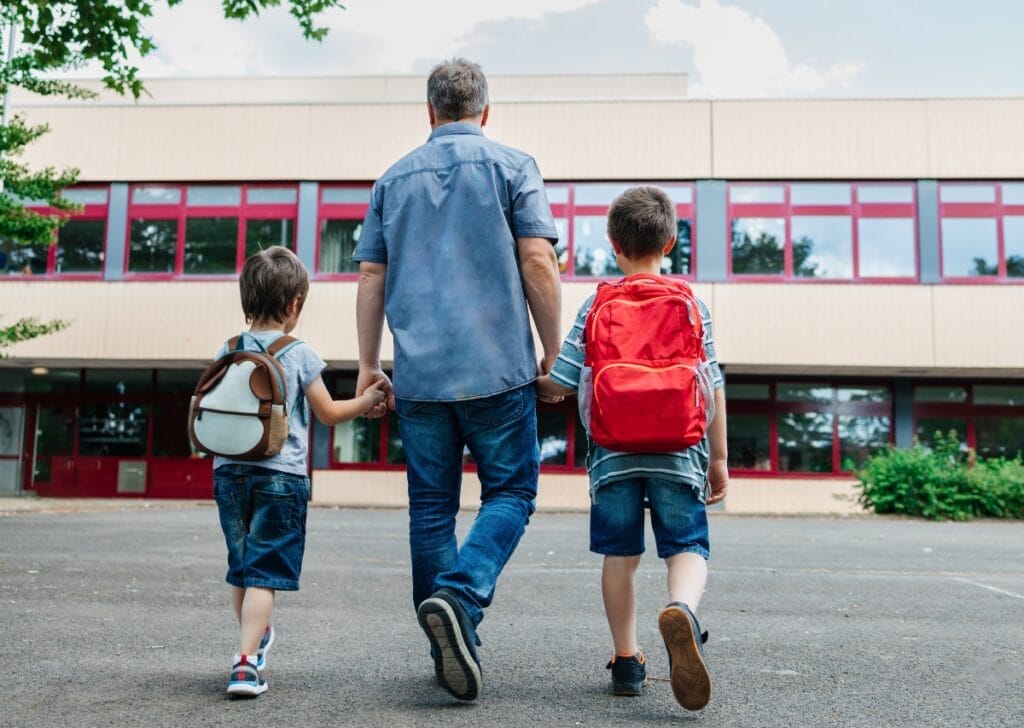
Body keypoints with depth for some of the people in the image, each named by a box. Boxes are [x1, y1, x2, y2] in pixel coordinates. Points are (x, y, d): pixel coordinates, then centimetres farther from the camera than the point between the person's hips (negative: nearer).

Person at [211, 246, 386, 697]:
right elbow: (329, 413, -1)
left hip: (229, 471, 5)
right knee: (265, 571, -2)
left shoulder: (227, 352, 5)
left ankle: (256, 636, 39)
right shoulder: (300, 355, -7)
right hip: (280, 474, -5)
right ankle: (246, 662, -9)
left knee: (241, 566, 19)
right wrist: (366, 401, 14)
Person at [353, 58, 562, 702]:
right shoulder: (512, 166, 3)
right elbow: (539, 263, -6)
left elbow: (371, 277, 12)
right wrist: (553, 353, 2)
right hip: (497, 366, -3)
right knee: (510, 491, 8)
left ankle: (450, 647, 16)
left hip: (418, 375, 4)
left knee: (431, 506, 10)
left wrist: (368, 365, 17)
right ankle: (460, 595, -16)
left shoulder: (394, 178, 14)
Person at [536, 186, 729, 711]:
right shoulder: (691, 304, 4)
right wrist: (718, 458, 10)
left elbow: (559, 385, 0)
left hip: (614, 452, 1)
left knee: (620, 553, 11)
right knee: (687, 546, 2)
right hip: (678, 452, 0)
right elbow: (712, 387, 3)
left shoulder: (596, 306, 3)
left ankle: (626, 660, 16)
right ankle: (682, 610, -29)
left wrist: (538, 386, 24)